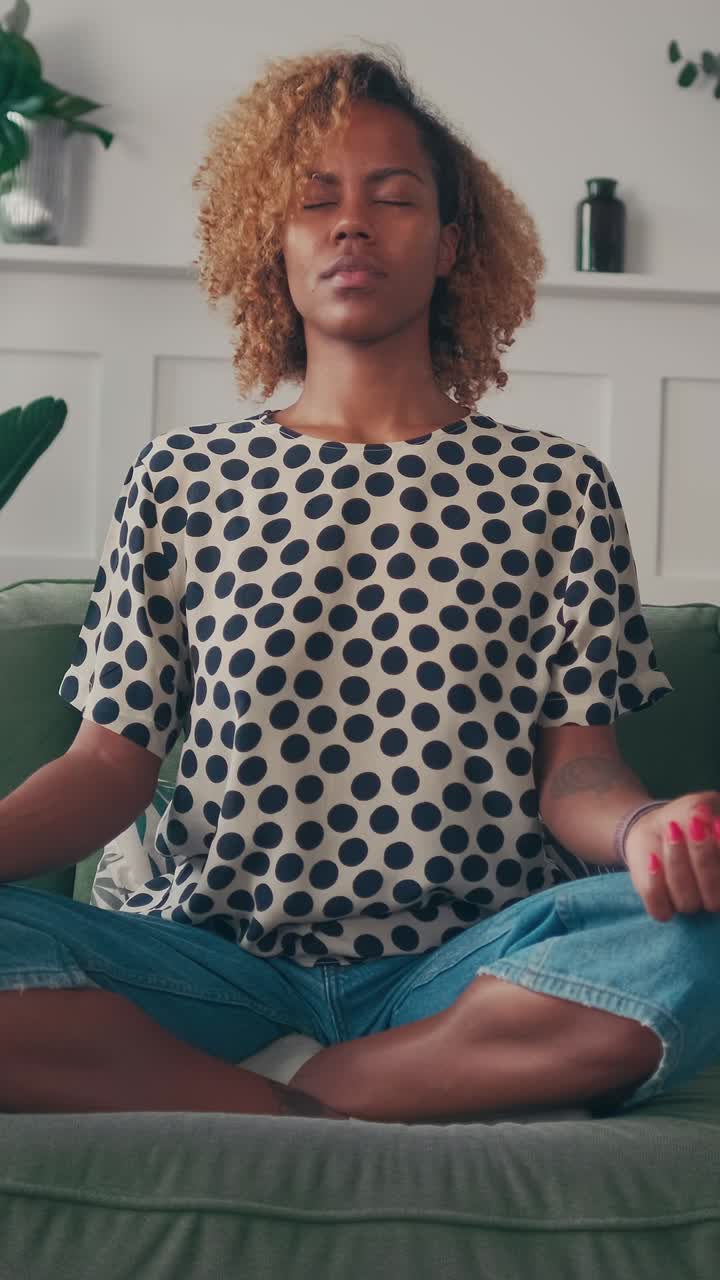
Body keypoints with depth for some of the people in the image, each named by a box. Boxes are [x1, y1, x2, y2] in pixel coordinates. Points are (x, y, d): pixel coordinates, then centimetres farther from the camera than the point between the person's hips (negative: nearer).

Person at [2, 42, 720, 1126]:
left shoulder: (556, 486, 9)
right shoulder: (180, 479, 11)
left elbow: (573, 764, 4)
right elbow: (114, 758, 7)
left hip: (467, 961, 1)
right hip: (215, 953, 0)